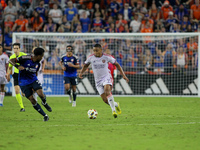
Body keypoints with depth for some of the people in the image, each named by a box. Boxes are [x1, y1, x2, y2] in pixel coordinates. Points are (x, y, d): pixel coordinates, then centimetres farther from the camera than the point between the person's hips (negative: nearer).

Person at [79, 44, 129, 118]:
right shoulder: (91, 57, -3)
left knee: (107, 90, -35)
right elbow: (85, 65, 16)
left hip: (107, 77, -3)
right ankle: (116, 104, 28)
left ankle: (113, 110, -35)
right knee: (105, 100, -4)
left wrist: (123, 75, 0)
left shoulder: (107, 57, -8)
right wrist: (81, 73, -2)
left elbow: (117, 64, 4)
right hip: (98, 80, 3)